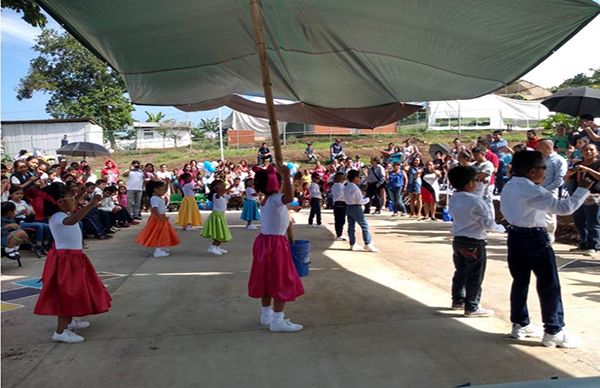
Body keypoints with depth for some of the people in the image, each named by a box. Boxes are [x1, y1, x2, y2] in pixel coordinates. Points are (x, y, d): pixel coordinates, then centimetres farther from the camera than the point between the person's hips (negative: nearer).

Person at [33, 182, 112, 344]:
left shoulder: (63, 214, 7)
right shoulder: (58, 217, -23)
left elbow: (74, 212, 33)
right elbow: (71, 220, -47)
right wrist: (90, 205, -55)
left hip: (72, 257, 11)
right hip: (66, 259, -11)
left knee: (71, 291, 21)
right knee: (66, 294, -8)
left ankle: (69, 321, 36)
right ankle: (61, 331, -3)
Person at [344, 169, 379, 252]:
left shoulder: (346, 187, 9)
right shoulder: (355, 188, -18)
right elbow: (359, 200, -19)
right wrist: (367, 199, -2)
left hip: (348, 207, 9)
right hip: (356, 208, -9)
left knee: (351, 226, 11)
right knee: (364, 225, -3)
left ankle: (353, 244, 17)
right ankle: (368, 244, -2)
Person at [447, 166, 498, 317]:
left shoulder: (452, 199, 2)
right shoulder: (476, 201, -20)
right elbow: (489, 224, -16)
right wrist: (498, 226, 3)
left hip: (458, 240, 8)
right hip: (474, 243, -7)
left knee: (460, 272, 19)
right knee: (474, 276, 3)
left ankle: (458, 301, 30)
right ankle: (472, 307, 11)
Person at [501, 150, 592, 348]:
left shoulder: (508, 187, 6)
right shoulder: (533, 191, -20)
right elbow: (563, 207, -22)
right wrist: (583, 188, -12)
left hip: (515, 236, 8)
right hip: (535, 238, -8)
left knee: (520, 281, 15)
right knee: (549, 285, 3)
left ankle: (520, 325, 25)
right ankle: (554, 332, 11)